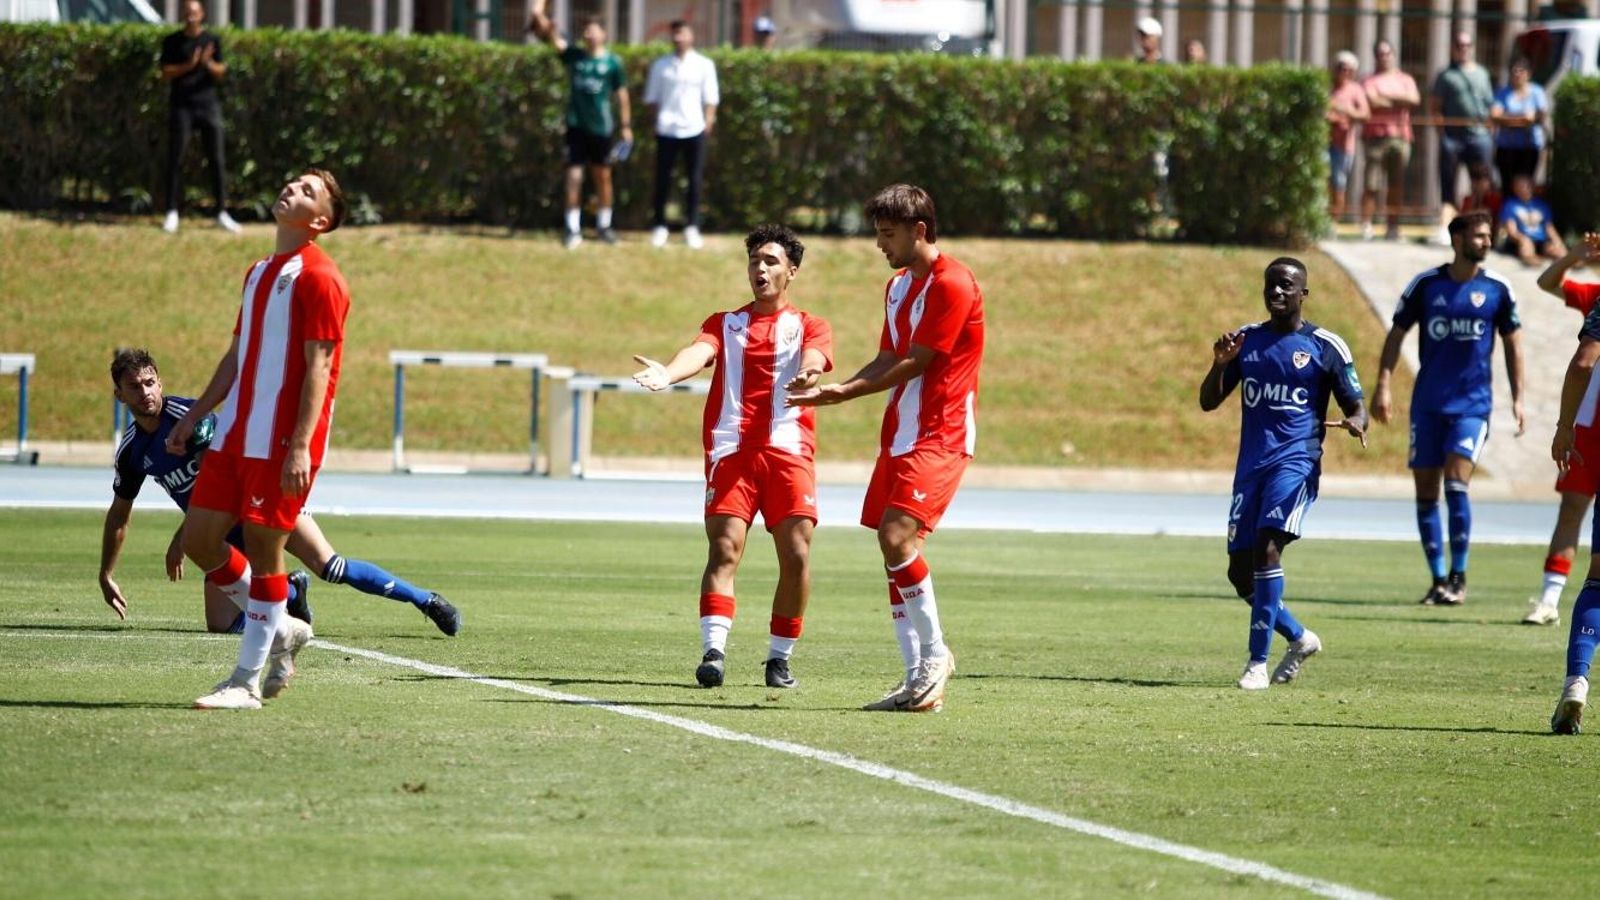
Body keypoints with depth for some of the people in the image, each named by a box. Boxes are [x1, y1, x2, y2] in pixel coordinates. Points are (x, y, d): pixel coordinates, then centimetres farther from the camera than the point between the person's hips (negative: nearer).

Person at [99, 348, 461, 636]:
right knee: (221, 624, -10)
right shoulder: (131, 451, 2)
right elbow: (119, 514, 18)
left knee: (330, 566, -23)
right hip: (227, 531, 6)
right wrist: (106, 575, 20)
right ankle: (289, 591, 19)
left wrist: (183, 537, -26)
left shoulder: (189, 415, -18)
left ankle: (426, 601, -9)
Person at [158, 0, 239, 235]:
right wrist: (189, 65, -16)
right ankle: (172, 213, 2)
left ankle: (222, 213, 4)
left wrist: (209, 64, -17)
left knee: (217, 160, 0)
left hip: (208, 103, 1)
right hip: (182, 106, -1)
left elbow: (221, 73, 4)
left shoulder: (213, 40, 9)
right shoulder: (172, 42, 5)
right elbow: (165, 73, -1)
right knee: (175, 160, -3)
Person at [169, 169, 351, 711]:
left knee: (262, 552, -4)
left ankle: (246, 683, 2)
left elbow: (318, 367, -16)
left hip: (281, 443, -9)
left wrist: (300, 446, -23)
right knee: (199, 539, 7)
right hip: (234, 436, 9)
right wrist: (192, 418, 23)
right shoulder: (260, 273, 18)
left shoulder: (318, 278, -9)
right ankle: (280, 630, 23)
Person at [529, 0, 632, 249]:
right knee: (574, 177, -3)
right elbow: (551, 36, -7)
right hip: (576, 125, 1)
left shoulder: (612, 62, -1)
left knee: (603, 177, 9)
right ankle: (573, 228, 1)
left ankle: (604, 224, 23)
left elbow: (621, 95, 1)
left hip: (601, 127, -1)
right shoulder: (574, 55, 2)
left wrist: (626, 127, -1)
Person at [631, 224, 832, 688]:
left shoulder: (809, 326, 15)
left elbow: (815, 357, -7)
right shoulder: (725, 324, 18)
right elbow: (700, 351, -3)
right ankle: (713, 650, -23)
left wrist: (807, 375, -34)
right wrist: (667, 374, -27)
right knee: (725, 548, -14)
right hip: (731, 451, 0)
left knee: (796, 554, -8)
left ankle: (780, 657, 5)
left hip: (789, 451, 0)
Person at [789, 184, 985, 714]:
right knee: (893, 549, 4)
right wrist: (834, 387, 0)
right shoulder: (899, 285, 17)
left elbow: (914, 363, -16)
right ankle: (919, 682, 7)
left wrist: (845, 393, -17)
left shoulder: (953, 284, -12)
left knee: (897, 537, -22)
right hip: (899, 437, 9)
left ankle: (935, 653, -7)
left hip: (939, 438, -9)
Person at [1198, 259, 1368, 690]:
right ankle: (1300, 638, 28)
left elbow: (1355, 407, 4)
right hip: (1251, 465, 5)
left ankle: (1258, 662, -21)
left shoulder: (1325, 346, 1)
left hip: (1295, 462, -5)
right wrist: (1220, 363, -8)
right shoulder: (1246, 340, 13)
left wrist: (1356, 423, -21)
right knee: (1240, 570, 4)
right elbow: (1208, 402, 12)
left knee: (1267, 547, -24)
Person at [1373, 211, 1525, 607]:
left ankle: (1459, 577, -7)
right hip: (1428, 403, 2)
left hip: (1473, 403, -2)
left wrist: (1518, 399, 5)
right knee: (1426, 491, 2)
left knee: (1456, 482, -16)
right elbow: (1397, 334, 6)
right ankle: (1438, 579, 13)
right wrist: (1383, 384, -4)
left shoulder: (1497, 289, 1)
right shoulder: (1425, 285, 0)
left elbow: (1513, 344, 10)